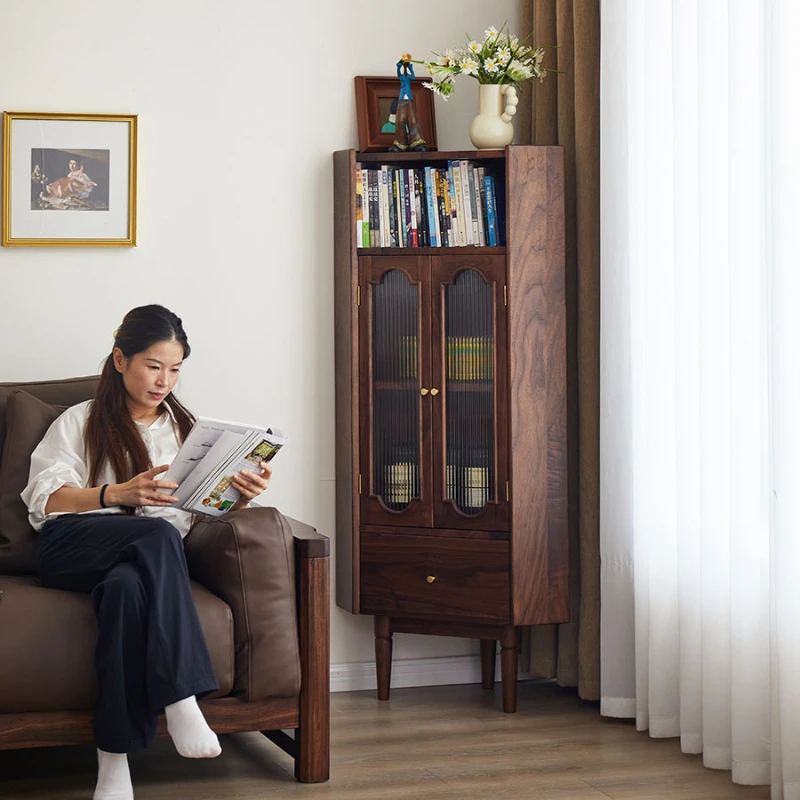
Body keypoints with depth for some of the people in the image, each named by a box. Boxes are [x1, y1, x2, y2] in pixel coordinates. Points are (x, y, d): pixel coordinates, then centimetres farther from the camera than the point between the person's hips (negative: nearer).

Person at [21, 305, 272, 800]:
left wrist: (242, 496, -10)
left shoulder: (186, 429, 27)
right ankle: (180, 700, -45)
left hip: (150, 558, 2)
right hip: (73, 549, -1)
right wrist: (119, 494, -14)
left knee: (128, 585, -39)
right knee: (157, 534, -37)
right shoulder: (79, 422, 21)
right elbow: (43, 499, 3)